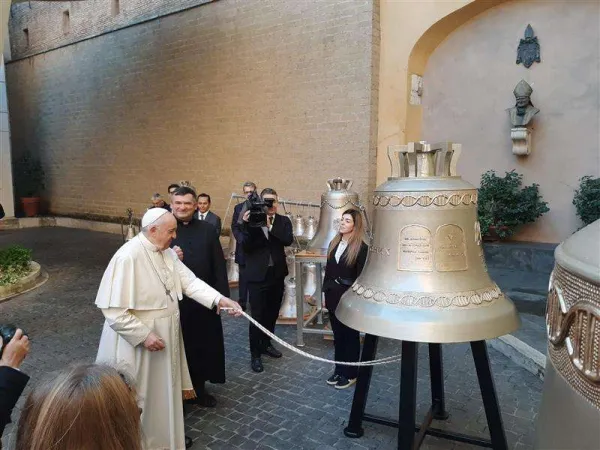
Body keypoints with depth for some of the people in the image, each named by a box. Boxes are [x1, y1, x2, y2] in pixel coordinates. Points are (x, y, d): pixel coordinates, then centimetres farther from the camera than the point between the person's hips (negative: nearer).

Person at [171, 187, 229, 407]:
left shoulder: (208, 229, 2)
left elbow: (219, 266, 0)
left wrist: (223, 296, -4)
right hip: (174, 301, -2)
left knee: (203, 346, 14)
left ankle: (198, 389, 34)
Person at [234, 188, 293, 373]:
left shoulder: (283, 221, 2)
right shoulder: (251, 219, -8)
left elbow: (288, 240, -15)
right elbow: (245, 246, -16)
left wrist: (270, 226, -25)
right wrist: (246, 225, -29)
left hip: (277, 274, 4)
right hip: (257, 275, -4)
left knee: (272, 314, 17)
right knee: (257, 316, 1)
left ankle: (266, 344, 37)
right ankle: (255, 353, 15)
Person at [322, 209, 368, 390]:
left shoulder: (361, 247, -12)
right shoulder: (334, 243, 7)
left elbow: (361, 276, -12)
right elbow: (328, 271, 11)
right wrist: (326, 294, 11)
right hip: (333, 294, 6)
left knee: (350, 336, 8)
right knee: (337, 334, 16)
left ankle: (350, 374, 22)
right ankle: (339, 370, 30)